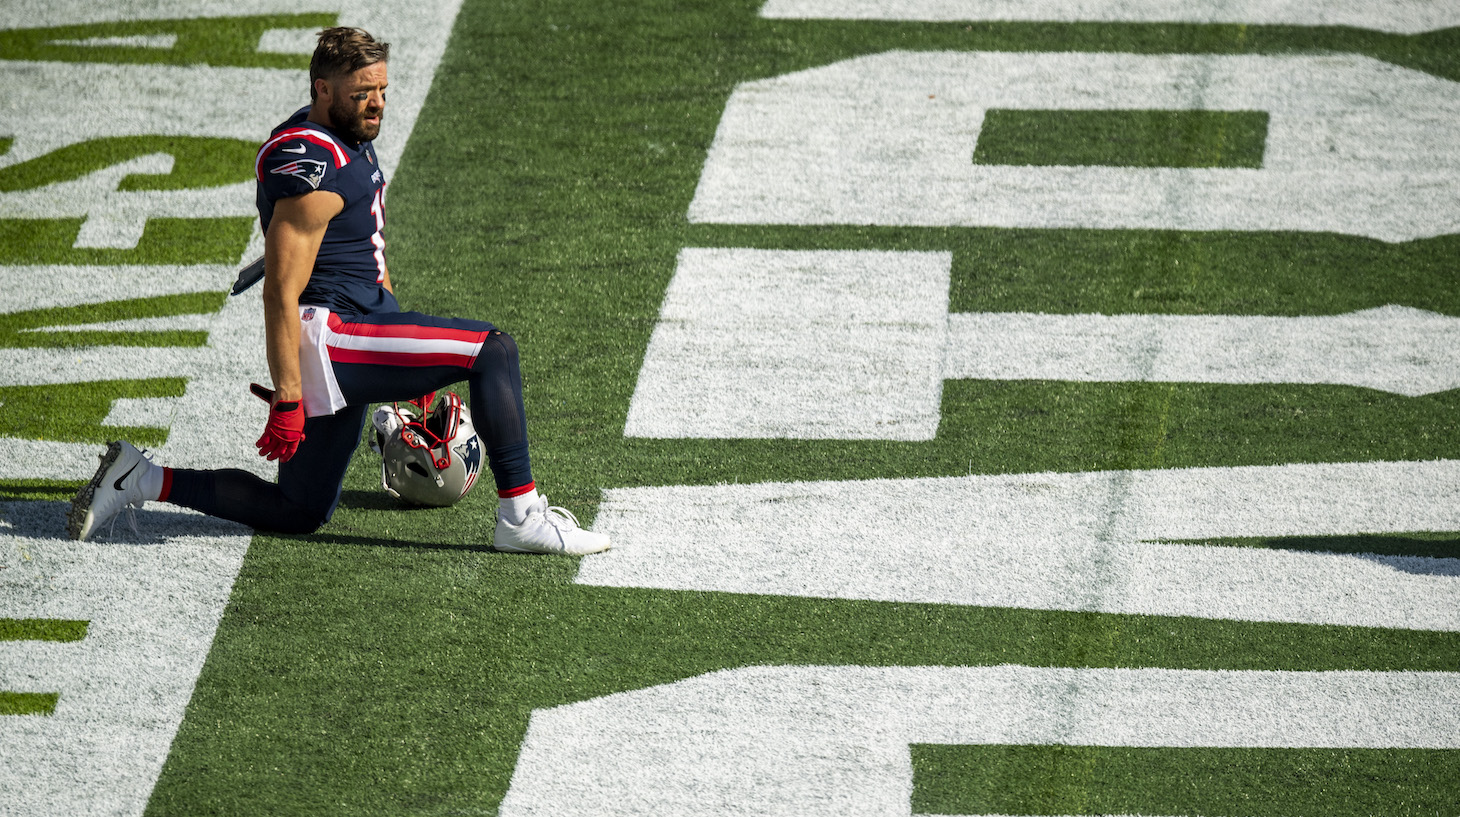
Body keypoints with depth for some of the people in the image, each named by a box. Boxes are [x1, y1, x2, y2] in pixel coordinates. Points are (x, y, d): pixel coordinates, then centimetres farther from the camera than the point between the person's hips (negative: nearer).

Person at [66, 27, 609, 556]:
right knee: (493, 351, -15)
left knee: (299, 513, 17)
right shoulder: (313, 170, -19)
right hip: (327, 337, -11)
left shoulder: (352, 140, 14)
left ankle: (140, 480, 21)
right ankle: (521, 517, -12)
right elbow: (281, 294, -21)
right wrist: (287, 402, -22)